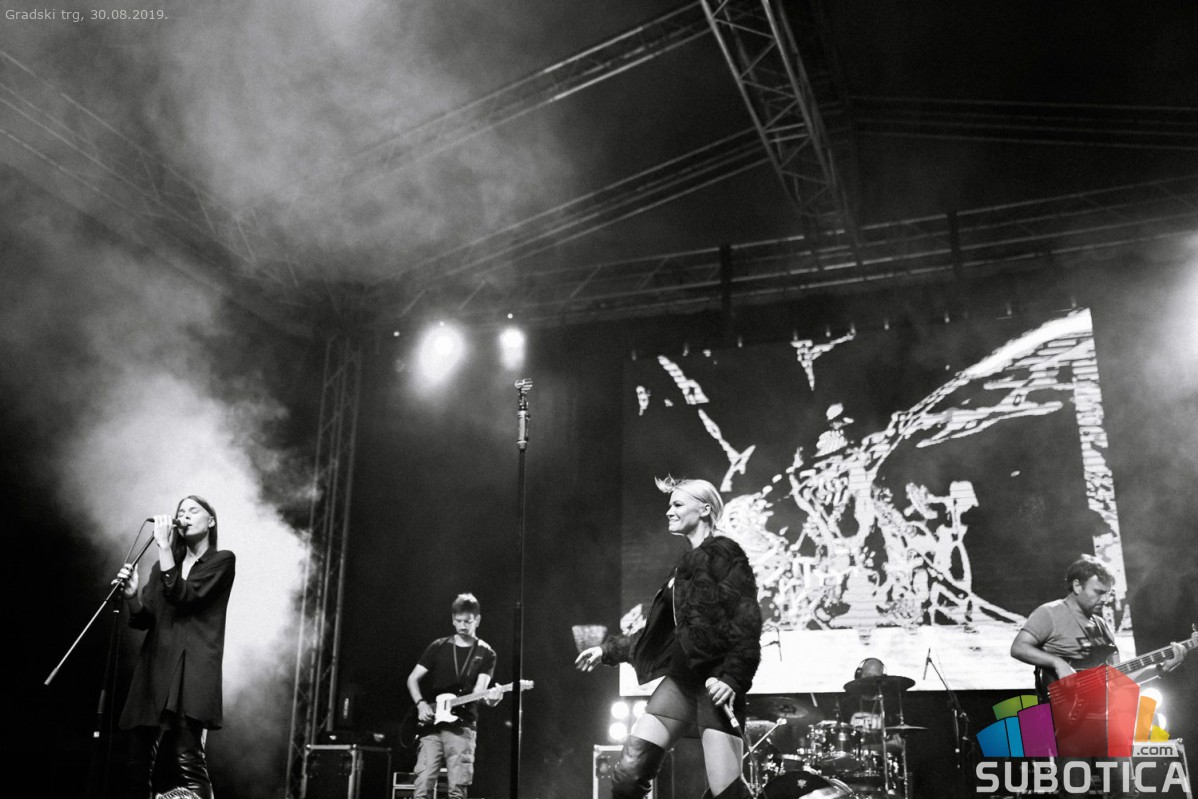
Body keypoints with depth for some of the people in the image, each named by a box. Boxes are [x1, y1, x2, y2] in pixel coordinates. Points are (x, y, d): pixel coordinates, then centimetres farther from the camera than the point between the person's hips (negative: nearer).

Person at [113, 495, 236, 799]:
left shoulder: (222, 560, 5)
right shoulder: (163, 566, 22)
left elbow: (182, 596, -9)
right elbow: (143, 620, 13)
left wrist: (164, 546, -10)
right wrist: (132, 595, -8)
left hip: (191, 671, -5)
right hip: (154, 669, 5)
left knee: (188, 758, -18)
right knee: (139, 760, -1)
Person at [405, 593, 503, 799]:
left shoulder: (485, 654, 5)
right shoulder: (438, 647, 9)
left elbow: (479, 688, -7)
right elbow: (413, 679, 10)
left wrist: (489, 696, -30)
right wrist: (421, 704, -7)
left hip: (462, 727, -1)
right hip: (432, 725, 1)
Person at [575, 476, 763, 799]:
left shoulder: (723, 554, -6)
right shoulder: (687, 563, 19)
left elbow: (747, 622, -15)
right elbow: (665, 629, 24)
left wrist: (733, 678, -25)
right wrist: (608, 649, 24)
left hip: (715, 681, -8)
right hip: (681, 678, 8)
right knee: (629, 771, 0)